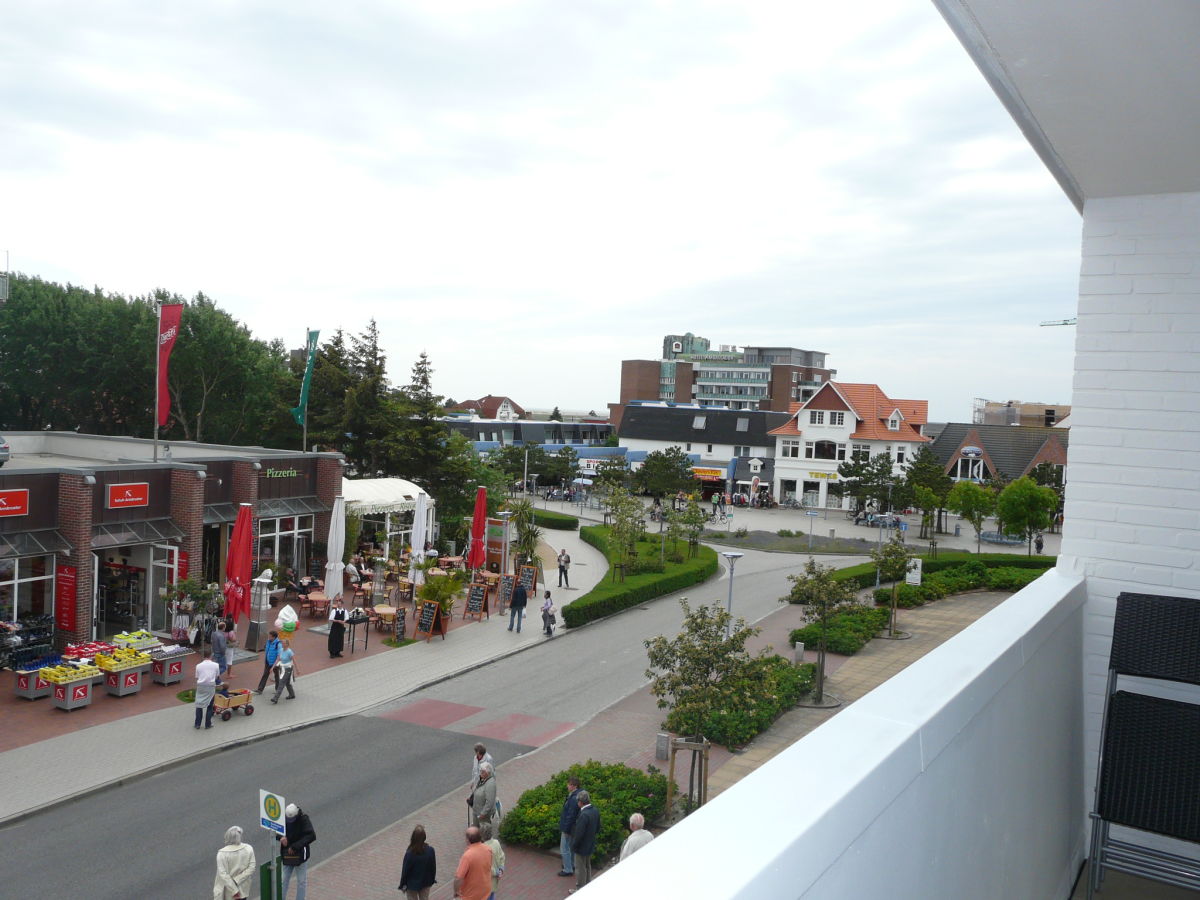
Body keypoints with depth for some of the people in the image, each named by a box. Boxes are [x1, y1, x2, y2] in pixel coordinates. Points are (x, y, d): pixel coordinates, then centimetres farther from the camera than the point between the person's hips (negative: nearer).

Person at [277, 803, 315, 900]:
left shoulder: (304, 819, -21)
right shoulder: (282, 817, -11)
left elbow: (311, 836, -27)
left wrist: (295, 846, -28)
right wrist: (280, 837, -22)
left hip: (300, 855, -3)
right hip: (286, 855, 3)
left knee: (301, 881, 10)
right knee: (284, 880, 11)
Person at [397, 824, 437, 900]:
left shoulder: (409, 853, -27)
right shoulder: (430, 850, -19)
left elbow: (405, 871, -16)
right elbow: (433, 867, -6)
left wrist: (403, 884, -1)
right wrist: (432, 880, 12)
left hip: (412, 885, -2)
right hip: (426, 883, 2)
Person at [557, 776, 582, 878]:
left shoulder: (573, 799, -32)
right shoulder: (577, 795, 0)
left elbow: (571, 816, -28)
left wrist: (566, 830, -20)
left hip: (569, 827, -10)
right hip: (573, 827, 10)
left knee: (564, 849, 4)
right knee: (571, 847, 25)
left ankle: (568, 870, 15)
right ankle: (572, 865, 40)